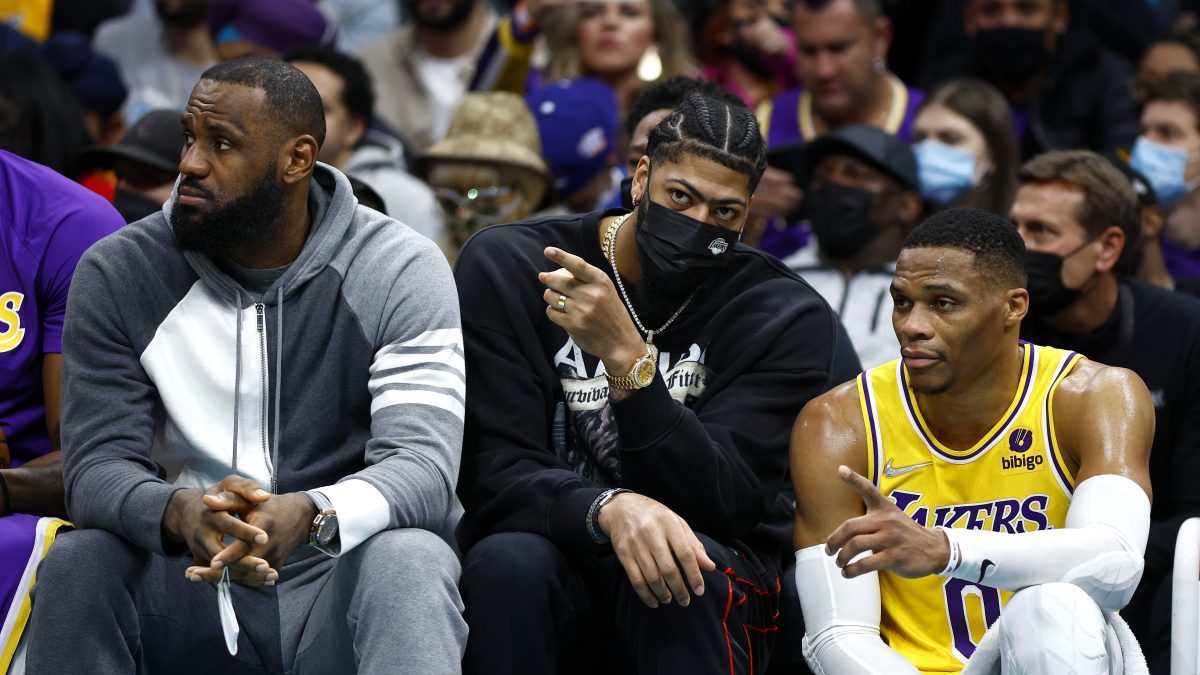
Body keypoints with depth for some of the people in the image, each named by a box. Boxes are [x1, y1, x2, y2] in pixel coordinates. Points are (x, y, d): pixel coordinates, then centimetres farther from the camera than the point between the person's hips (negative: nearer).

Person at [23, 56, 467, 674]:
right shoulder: (116, 274, 0)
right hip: (191, 588, 2)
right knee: (77, 567, -29)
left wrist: (308, 515, -39)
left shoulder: (402, 273, -6)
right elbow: (96, 466, -7)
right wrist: (179, 512, -32)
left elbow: (424, 471, -16)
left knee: (408, 562, -35)